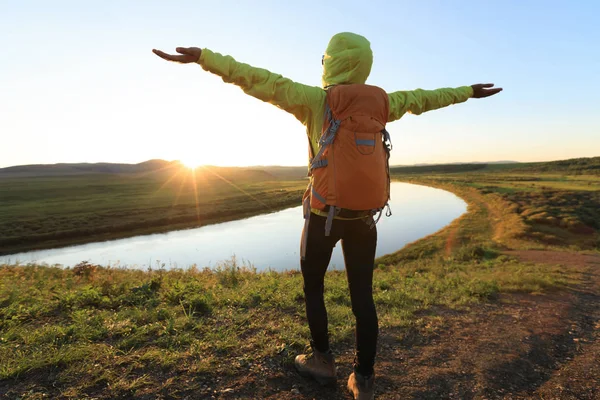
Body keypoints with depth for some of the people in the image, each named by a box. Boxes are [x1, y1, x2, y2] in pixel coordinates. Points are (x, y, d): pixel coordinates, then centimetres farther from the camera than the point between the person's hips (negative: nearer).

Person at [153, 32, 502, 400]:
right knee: (363, 295, 9)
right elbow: (422, 98, 22)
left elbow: (263, 81, -9)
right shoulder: (382, 102, 8)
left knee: (313, 287, 16)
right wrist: (467, 91, 40)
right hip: (364, 214, 4)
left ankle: (322, 361, 27)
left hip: (325, 212, -4)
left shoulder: (316, 100, -5)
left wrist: (203, 57, -7)